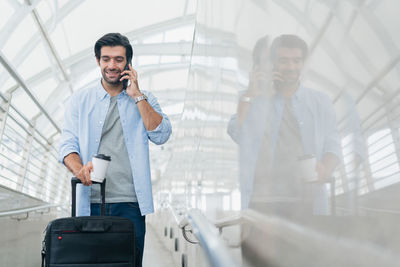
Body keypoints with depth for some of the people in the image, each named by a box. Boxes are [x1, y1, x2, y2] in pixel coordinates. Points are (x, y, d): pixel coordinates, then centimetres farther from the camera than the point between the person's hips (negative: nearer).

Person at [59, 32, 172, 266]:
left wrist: (136, 95, -4)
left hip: (130, 204, 0)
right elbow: (68, 145, 2)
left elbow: (161, 135, -2)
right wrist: (80, 169, -20)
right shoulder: (80, 101, 12)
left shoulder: (144, 100, 13)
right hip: (90, 204, 0)